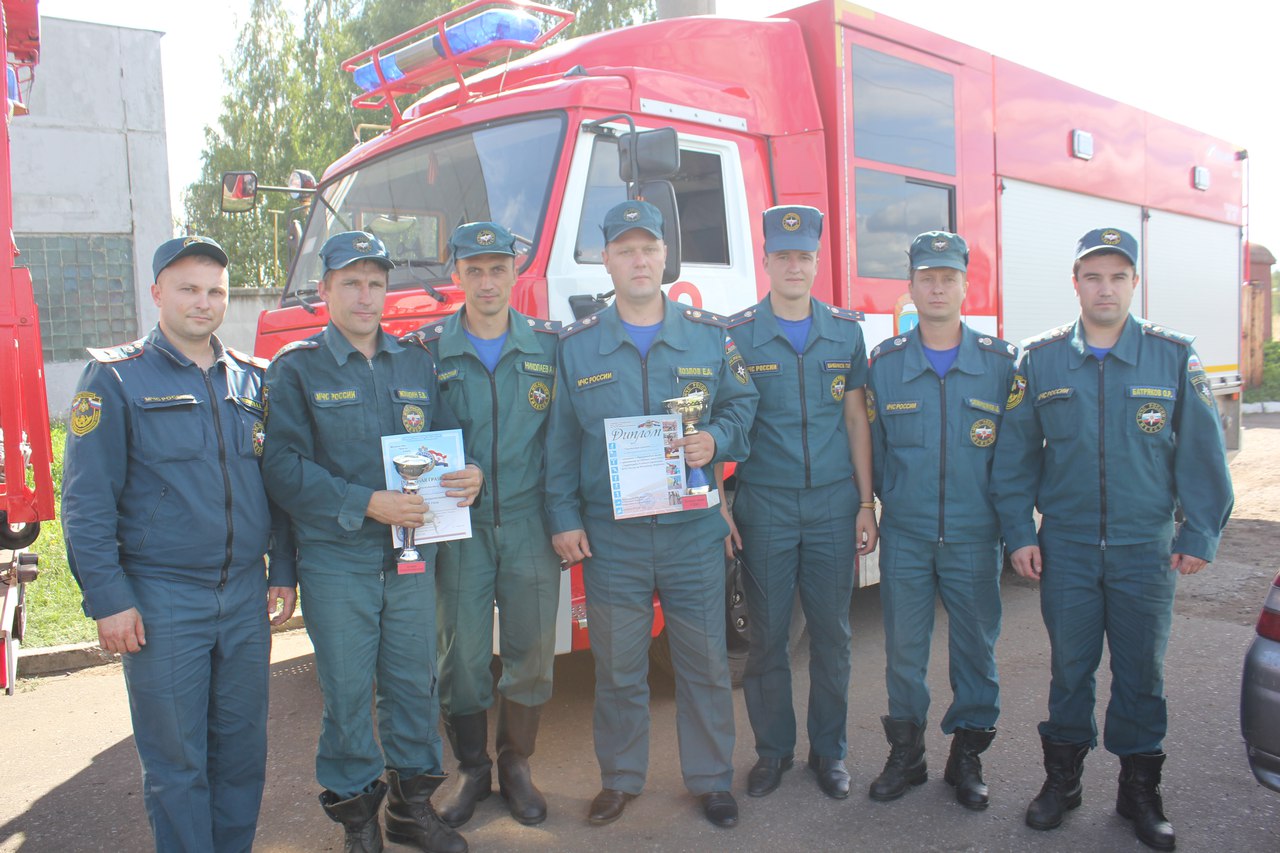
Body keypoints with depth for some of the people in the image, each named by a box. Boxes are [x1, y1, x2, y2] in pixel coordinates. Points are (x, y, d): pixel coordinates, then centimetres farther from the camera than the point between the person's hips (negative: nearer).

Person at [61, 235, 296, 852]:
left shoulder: (251, 379, 9)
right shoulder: (116, 378, -4)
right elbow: (86, 502, -7)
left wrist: (282, 571, 10)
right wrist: (108, 599, -11)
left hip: (245, 594, 4)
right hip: (162, 601, -4)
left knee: (243, 747, 14)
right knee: (175, 758, 6)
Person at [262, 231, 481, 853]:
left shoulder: (416, 364, 12)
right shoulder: (296, 369, -1)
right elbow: (284, 467, -10)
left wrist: (467, 475, -9)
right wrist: (367, 504, -20)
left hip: (413, 553, 4)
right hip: (335, 559, -3)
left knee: (414, 682, 12)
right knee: (348, 691, 6)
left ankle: (414, 802, 29)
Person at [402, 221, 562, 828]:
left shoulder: (549, 345, 4)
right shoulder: (428, 350, 2)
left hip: (529, 523, 1)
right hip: (458, 527, 0)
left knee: (532, 651, 7)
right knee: (461, 654, 5)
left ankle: (516, 764, 27)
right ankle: (472, 769, 26)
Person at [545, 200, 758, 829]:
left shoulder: (709, 336, 5)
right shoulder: (576, 345, 4)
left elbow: (742, 406, 10)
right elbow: (560, 440, 5)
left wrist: (717, 439, -11)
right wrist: (563, 517, 1)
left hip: (694, 530, 1)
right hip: (609, 535, 0)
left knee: (705, 662, 8)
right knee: (618, 666, 10)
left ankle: (711, 779, 26)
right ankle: (620, 778, 29)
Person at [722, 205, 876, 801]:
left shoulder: (846, 331, 6)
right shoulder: (736, 334, -1)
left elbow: (856, 420, 8)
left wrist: (867, 503, 5)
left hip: (834, 505, 2)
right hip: (763, 508, -2)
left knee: (832, 633, 8)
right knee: (767, 634, 6)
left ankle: (829, 750, 25)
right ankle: (773, 749, 23)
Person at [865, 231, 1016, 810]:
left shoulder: (1000, 362, 0)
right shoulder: (884, 363, 2)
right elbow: (872, 448, 8)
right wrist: (889, 501, 5)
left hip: (974, 537, 0)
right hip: (904, 538, 0)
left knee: (975, 647, 9)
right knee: (903, 650, 8)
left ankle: (967, 755, 26)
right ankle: (906, 755, 25)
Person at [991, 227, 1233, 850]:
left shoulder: (1174, 357, 0)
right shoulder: (1040, 360, 1)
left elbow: (1200, 454, 2)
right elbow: (1015, 455, 3)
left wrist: (1199, 534, -1)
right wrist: (1019, 532, -2)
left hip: (1146, 547, 0)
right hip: (1065, 546, 0)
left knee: (1142, 670, 10)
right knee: (1069, 665, 10)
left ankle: (1139, 788, 26)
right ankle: (1062, 776, 26)